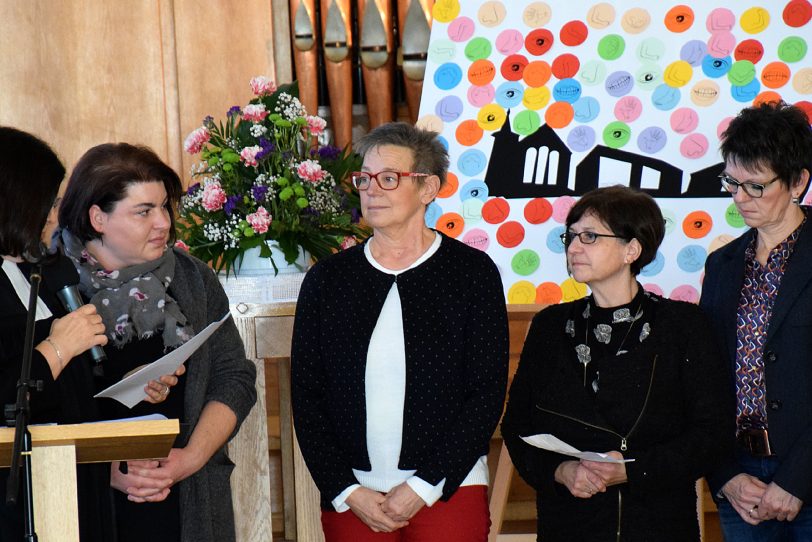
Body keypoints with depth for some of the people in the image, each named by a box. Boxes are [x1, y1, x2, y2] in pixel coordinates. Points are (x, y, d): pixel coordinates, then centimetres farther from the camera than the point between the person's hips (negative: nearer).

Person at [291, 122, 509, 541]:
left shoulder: (472, 272, -1)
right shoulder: (326, 279, 6)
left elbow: (487, 393, -4)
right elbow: (305, 396, 5)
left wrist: (422, 489, -9)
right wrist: (347, 491, -5)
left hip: (447, 490, -2)